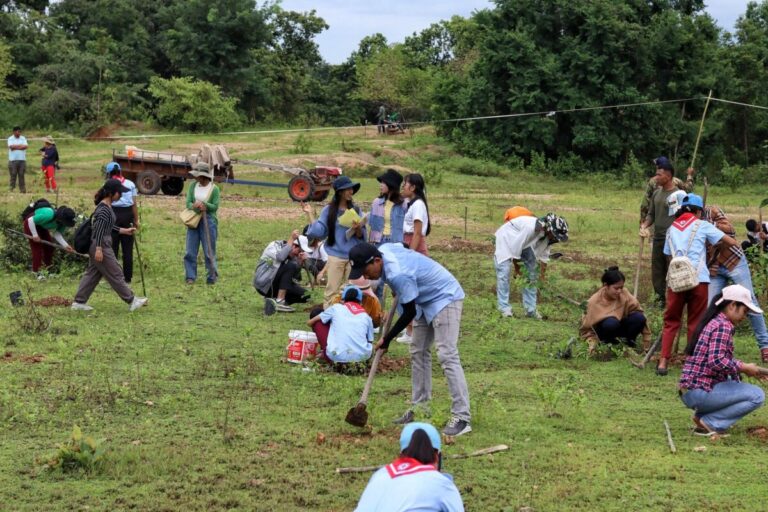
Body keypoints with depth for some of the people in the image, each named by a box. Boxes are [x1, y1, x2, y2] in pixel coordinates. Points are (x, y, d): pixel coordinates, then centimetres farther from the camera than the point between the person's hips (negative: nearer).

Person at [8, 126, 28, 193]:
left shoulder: (23, 138, 12)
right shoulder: (10, 139, 3)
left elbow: (25, 146, -4)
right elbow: (11, 146, -13)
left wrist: (16, 147, -9)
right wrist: (21, 145, -6)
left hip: (22, 159, 3)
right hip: (13, 160, -3)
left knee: (21, 175, 3)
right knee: (13, 175, -4)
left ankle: (22, 190, 5)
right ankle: (12, 189, -2)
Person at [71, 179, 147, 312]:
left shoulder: (107, 207, 12)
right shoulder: (104, 209, -19)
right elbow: (99, 229, -24)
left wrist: (124, 231, 24)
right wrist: (99, 249, -27)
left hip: (99, 246, 10)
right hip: (101, 246, -10)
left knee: (92, 274, 13)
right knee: (115, 274, 0)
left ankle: (79, 302, 16)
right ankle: (131, 301, 8)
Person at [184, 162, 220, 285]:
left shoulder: (214, 189, -5)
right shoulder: (193, 186, 6)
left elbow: (215, 206, -7)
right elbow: (188, 202, 1)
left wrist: (204, 204, -22)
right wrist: (194, 206, -20)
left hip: (208, 221, -4)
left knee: (209, 252, 0)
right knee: (190, 252, 3)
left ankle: (212, 277, 9)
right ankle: (190, 277, 10)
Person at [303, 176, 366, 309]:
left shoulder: (355, 210, 6)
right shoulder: (329, 210, 2)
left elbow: (361, 235, 6)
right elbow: (319, 231, 0)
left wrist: (358, 229, -15)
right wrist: (310, 214, -1)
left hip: (353, 256, 2)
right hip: (335, 256, -2)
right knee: (332, 290, -3)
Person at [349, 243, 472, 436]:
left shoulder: (398, 274, -33)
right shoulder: (383, 249, -7)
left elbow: (410, 313, -23)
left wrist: (387, 339, -12)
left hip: (445, 298, -11)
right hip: (426, 300, 11)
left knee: (447, 355, -17)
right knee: (418, 352, 12)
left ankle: (461, 418, -20)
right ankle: (419, 409, 18)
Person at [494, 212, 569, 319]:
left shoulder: (547, 235, -16)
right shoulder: (531, 227, -40)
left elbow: (544, 256, -3)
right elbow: (515, 248, -32)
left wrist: (543, 276, 0)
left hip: (524, 244, 8)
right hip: (506, 238, -8)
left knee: (532, 273, 2)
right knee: (504, 273, -17)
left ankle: (530, 309, 7)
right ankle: (504, 308, -13)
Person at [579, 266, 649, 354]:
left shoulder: (624, 294, -19)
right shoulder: (594, 302, -23)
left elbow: (638, 310, -13)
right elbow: (586, 328, -13)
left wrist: (647, 339, -13)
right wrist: (592, 342, -31)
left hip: (620, 326, 3)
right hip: (602, 329, -3)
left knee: (639, 317, -27)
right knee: (611, 323, -39)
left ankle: (630, 342, -1)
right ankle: (609, 343, -8)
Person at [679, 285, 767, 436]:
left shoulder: (713, 322, 17)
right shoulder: (723, 326, -13)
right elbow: (716, 362, -24)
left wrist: (744, 367, 13)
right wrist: (743, 368, -11)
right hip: (700, 392, -10)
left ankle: (703, 414, 11)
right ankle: (710, 423, -8)